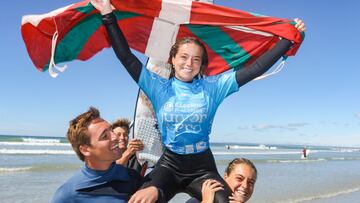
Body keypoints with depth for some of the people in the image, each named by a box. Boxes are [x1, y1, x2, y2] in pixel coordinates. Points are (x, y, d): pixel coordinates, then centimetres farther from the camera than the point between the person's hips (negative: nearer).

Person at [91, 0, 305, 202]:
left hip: (202, 167, 1)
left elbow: (255, 69, -2)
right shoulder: (159, 87, -1)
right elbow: (126, 57, -5)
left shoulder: (212, 86, -1)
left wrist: (289, 38, -4)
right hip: (169, 164, 0)